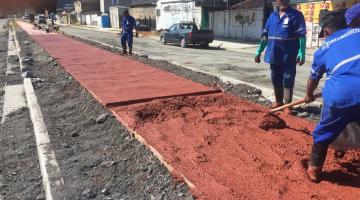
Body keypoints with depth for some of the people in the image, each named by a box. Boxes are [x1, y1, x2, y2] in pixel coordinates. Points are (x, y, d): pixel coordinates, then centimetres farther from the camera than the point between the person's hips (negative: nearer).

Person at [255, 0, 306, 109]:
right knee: (276, 79, 15)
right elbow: (265, 36, 14)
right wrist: (259, 51, 12)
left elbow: (302, 35, -11)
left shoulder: (296, 15, -6)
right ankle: (278, 101, 31)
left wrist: (301, 53, -21)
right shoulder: (272, 16, 10)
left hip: (289, 55, -5)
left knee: (288, 80, 3)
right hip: (274, 55, 5)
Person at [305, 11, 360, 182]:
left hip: (340, 95, -1)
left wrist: (309, 95, 51)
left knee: (323, 134, 21)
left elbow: (313, 78, 31)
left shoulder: (323, 49, 16)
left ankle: (314, 170, 35)